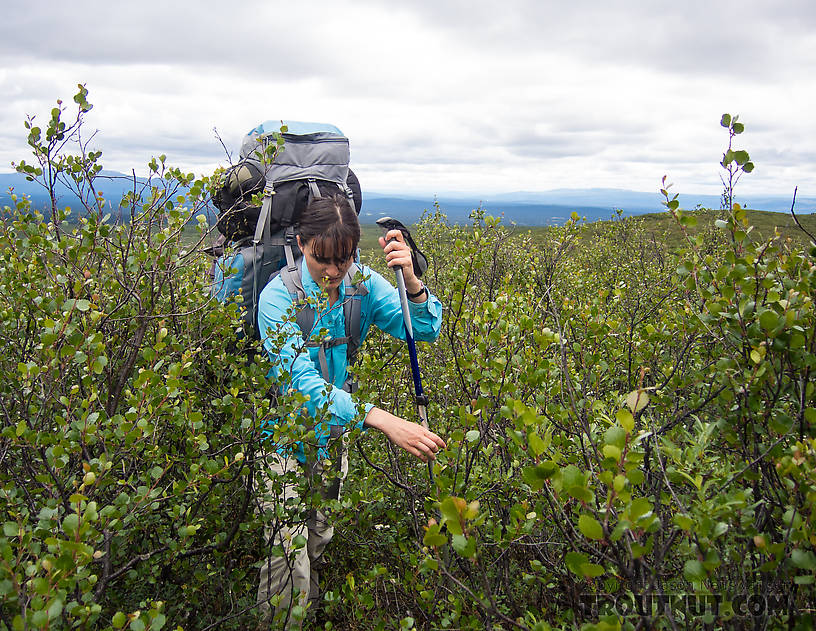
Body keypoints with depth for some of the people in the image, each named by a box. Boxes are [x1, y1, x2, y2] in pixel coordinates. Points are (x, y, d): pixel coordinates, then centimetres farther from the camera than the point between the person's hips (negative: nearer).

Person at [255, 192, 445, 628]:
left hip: (335, 429, 5)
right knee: (288, 552, -6)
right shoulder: (278, 297, -26)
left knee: (320, 538, 22)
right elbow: (303, 384, -36)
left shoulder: (362, 285, -12)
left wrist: (410, 279, -36)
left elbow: (426, 331, -15)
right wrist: (385, 421, -48)